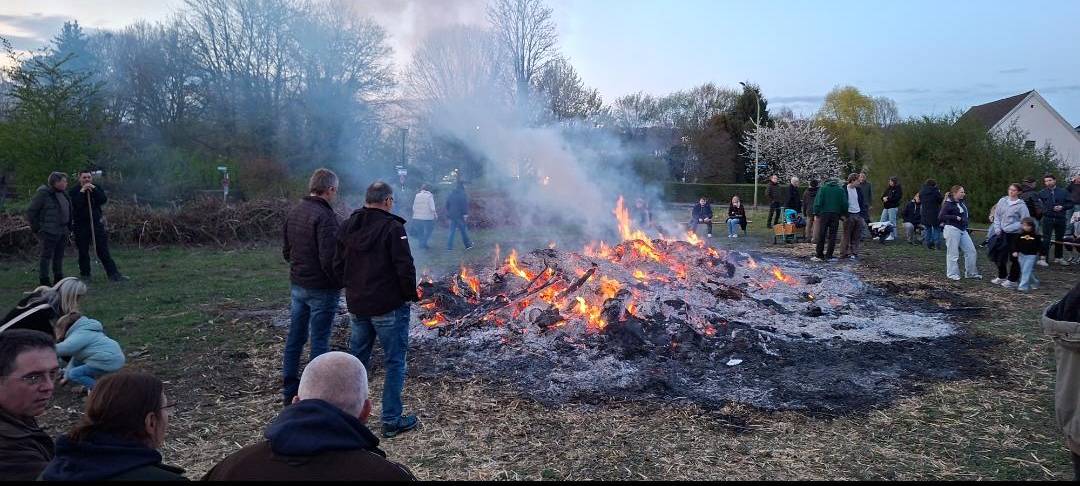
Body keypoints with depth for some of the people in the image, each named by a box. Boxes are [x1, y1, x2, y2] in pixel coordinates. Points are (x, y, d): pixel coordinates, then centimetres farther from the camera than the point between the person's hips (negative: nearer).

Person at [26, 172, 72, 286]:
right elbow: (30, 212, -10)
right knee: (46, 256, -2)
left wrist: (68, 226, 15)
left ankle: (58, 279, 23)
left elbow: (69, 210, 21)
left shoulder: (63, 193, 11)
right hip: (49, 232, -8)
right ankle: (44, 281, 4)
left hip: (63, 231, 8)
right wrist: (36, 228, -8)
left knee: (59, 256, 14)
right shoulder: (43, 193, -12)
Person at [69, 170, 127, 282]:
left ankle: (113, 274, -4)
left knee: (103, 250, -1)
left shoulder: (97, 188, 8)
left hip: (96, 223, 1)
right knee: (83, 252, 6)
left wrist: (94, 189, -16)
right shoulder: (74, 191, 1)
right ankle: (85, 275, 18)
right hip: (81, 225, -1)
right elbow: (74, 205, -16)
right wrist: (82, 192, -18)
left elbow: (104, 200, -9)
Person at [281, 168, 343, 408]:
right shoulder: (325, 217, -21)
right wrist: (341, 282, -10)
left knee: (295, 337, 17)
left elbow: (286, 251, 14)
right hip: (321, 289, -8)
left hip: (297, 285, 8)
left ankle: (289, 391, 28)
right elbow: (329, 259, -25)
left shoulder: (294, 212, 6)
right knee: (320, 341, 2)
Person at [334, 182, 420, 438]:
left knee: (357, 358, 19)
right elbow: (405, 268, -19)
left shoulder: (348, 227, 6)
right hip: (389, 306, -7)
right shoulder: (392, 227, -15)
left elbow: (338, 265, 10)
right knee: (395, 362, 4)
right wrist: (410, 296, -5)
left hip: (356, 305, 7)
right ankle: (391, 420, 8)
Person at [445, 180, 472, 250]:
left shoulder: (451, 195, 11)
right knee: (464, 231, 6)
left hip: (452, 216, 6)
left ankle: (449, 247, 3)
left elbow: (447, 205, 17)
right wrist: (465, 215, -16)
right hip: (460, 216, -6)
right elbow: (465, 205, -17)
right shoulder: (463, 195, -10)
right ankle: (467, 245, 17)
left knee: (452, 231, 8)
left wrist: (449, 213, 23)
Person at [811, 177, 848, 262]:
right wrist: (843, 214, 13)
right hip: (835, 215, 1)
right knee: (832, 235, 5)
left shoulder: (823, 189, 4)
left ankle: (819, 255, 6)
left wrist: (816, 212, 1)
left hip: (824, 214, -1)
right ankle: (829, 256, 3)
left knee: (821, 236, 4)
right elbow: (844, 204, 4)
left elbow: (818, 202, -5)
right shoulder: (841, 190, 8)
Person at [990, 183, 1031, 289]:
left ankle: (1012, 280, 11)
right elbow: (997, 216, 10)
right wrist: (997, 229, 1)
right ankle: (1001, 277, 30)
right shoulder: (1002, 201, 5)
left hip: (1014, 234, -5)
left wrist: (1012, 227, -18)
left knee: (1014, 257, 2)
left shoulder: (1021, 205, -9)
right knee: (1000, 256, 13)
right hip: (1002, 233, 5)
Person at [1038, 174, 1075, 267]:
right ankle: (1043, 258, -7)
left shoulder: (1063, 192, 5)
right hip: (1048, 218, -2)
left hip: (1061, 219, 2)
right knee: (1046, 239, -8)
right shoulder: (1042, 193, 2)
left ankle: (1058, 258, 24)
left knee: (1059, 239, 12)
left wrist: (1062, 207, -11)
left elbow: (1070, 204, 6)